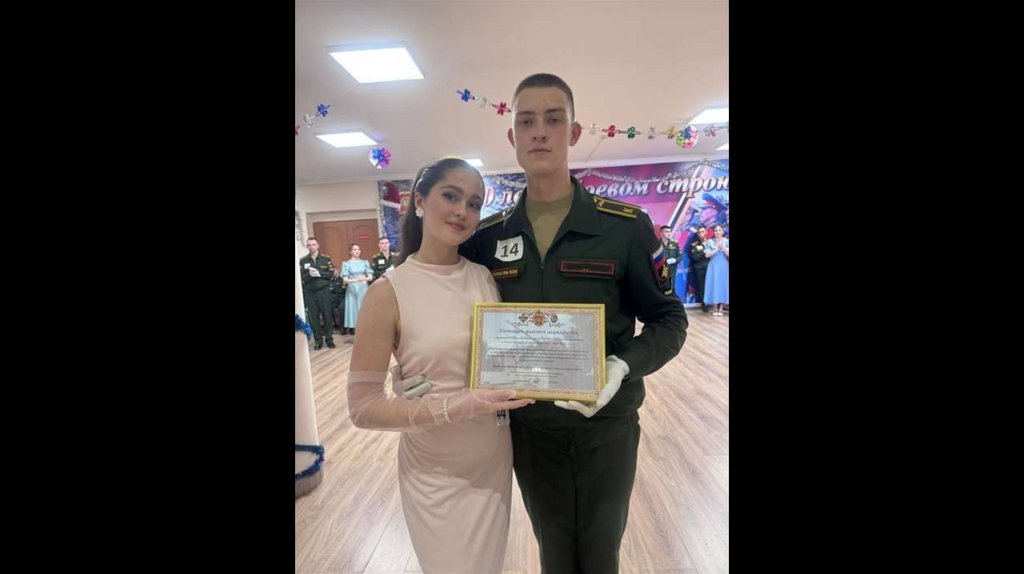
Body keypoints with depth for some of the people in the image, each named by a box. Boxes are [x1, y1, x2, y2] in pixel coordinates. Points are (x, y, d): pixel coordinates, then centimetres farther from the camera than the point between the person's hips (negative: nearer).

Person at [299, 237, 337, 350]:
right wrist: (309, 275, -19)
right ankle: (318, 340, 14)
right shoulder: (302, 260, 5)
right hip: (309, 292, 1)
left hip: (324, 291, -1)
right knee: (313, 317, 4)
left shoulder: (326, 258, 3)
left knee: (327, 315, 3)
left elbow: (331, 273, -2)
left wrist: (319, 273, -16)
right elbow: (300, 277, 0)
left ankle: (329, 339, 13)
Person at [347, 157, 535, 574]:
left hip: (495, 458, 4)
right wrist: (454, 406, -27)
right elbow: (363, 407, -16)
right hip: (436, 474, -4)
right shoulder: (390, 291, -17)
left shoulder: (485, 278, -2)